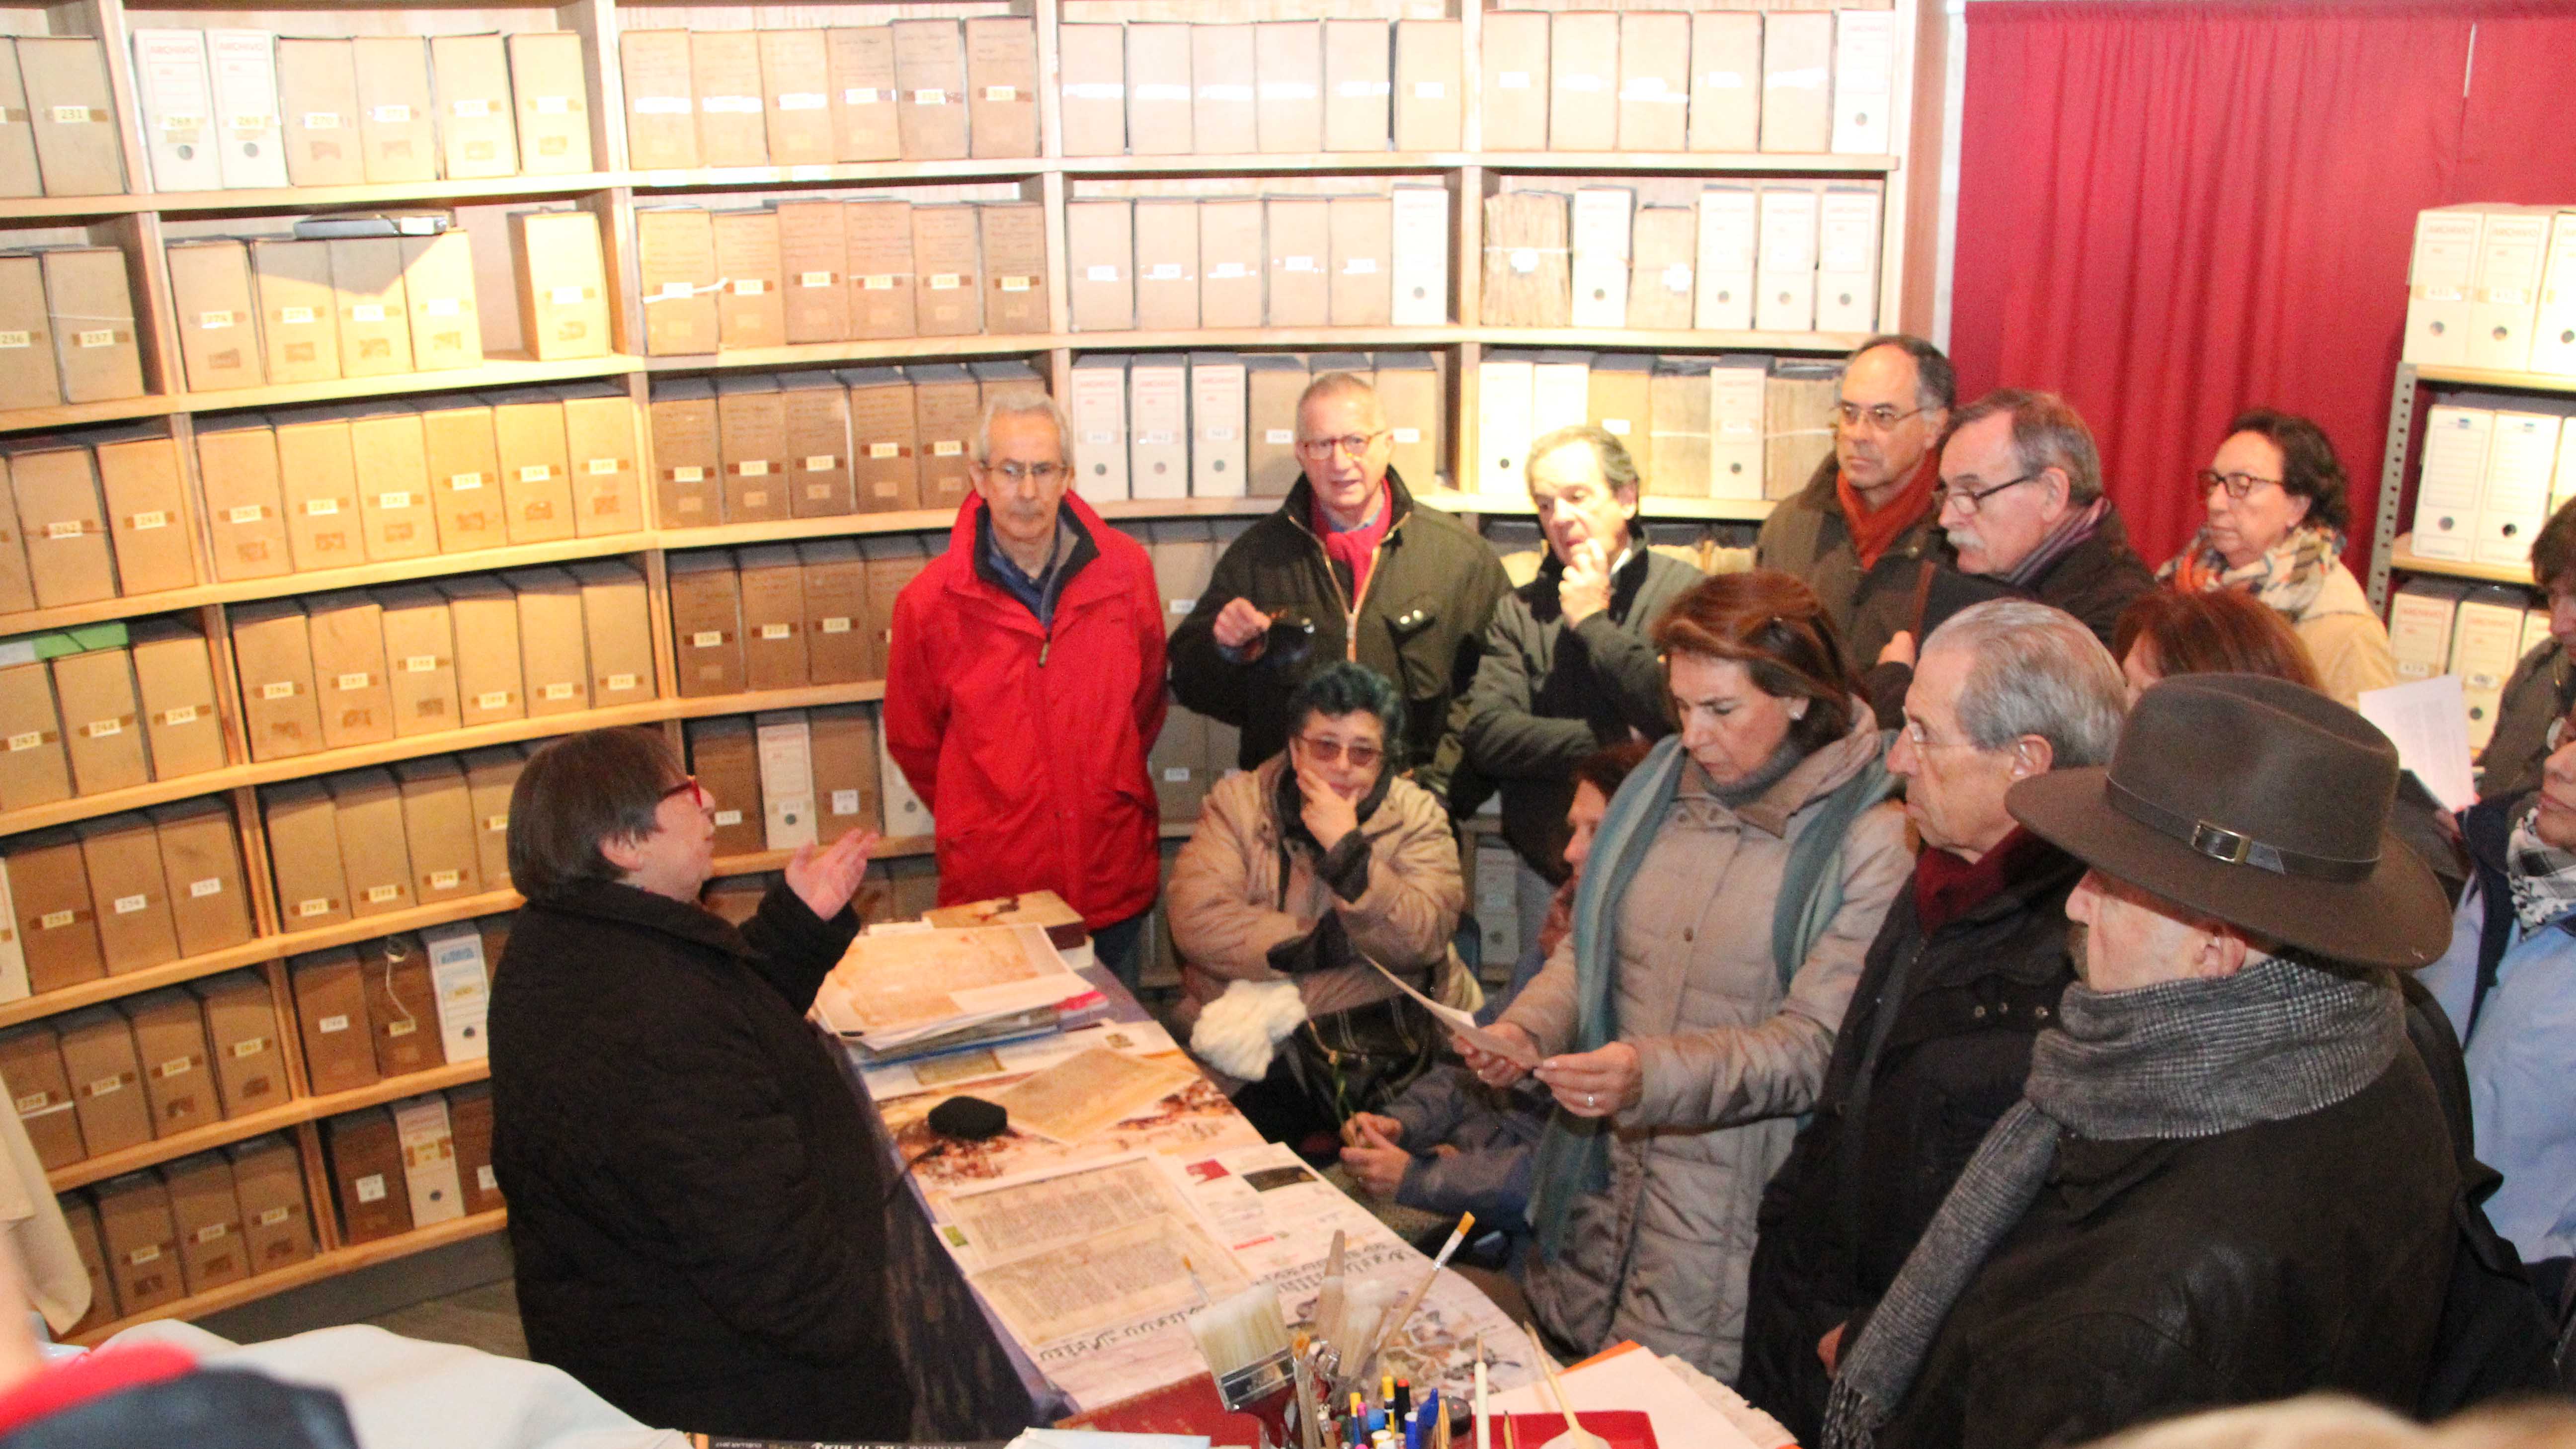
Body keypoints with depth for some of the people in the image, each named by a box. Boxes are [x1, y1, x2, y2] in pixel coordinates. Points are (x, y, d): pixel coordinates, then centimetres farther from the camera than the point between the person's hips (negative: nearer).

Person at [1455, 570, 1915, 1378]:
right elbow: (1587, 951, 12)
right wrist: (1527, 1031, -7)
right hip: (1597, 1189, 5)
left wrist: (1653, 1075, -29)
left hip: (1732, 1223, -5)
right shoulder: (1659, 784, 6)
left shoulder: (1872, 841, -12)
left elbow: (1813, 1046, -17)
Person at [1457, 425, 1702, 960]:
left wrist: (1593, 623, -9)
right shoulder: (1519, 611, 6)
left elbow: (1683, 708, -22)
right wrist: (1613, 741, -13)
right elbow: (1484, 735, -6)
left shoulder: (1685, 591, -5)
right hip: (1548, 871, 3)